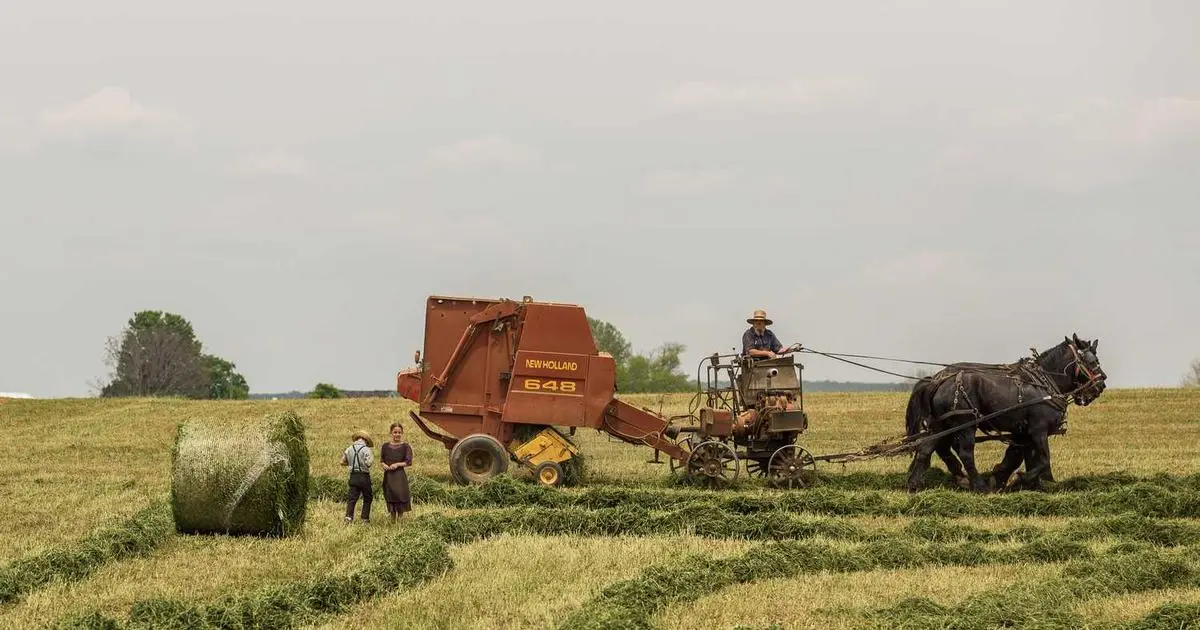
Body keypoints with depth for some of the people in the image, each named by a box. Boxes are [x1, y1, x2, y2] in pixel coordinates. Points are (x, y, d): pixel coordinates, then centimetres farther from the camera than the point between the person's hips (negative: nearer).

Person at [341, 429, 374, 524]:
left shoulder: (349, 449, 4)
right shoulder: (366, 449, -11)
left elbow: (343, 462, 8)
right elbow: (368, 463, -18)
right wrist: (371, 462, 5)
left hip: (353, 476, 3)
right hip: (364, 476, -3)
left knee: (352, 498, 3)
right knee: (367, 498, 11)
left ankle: (349, 516, -13)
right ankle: (365, 518, 9)